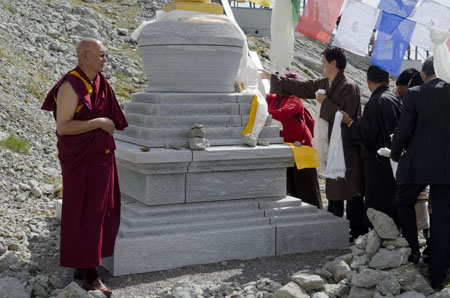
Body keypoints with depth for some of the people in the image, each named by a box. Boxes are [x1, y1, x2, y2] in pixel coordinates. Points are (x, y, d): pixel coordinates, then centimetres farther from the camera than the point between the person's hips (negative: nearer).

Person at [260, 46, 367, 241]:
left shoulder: (349, 87, -14)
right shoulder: (326, 84, 13)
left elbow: (345, 115, -24)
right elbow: (301, 87, 22)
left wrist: (325, 102, -16)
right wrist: (272, 78, 26)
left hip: (348, 148, -9)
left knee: (352, 192, -4)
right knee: (334, 190, 14)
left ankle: (358, 232, 4)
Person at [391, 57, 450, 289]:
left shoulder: (415, 94, -9)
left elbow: (404, 130, -8)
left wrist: (395, 153, 10)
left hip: (418, 164, -3)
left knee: (403, 203, 22)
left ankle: (412, 252, 20)